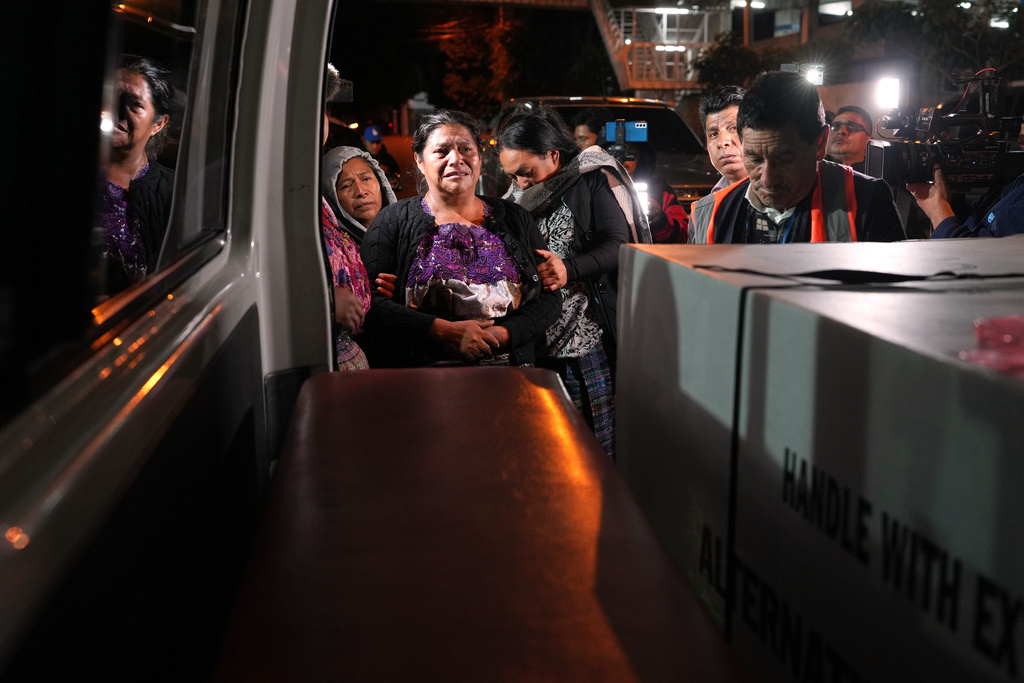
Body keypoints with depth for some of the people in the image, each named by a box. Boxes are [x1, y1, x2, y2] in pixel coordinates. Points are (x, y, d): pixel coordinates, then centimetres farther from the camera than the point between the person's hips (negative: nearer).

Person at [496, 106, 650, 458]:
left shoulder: (594, 179, -2)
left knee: (603, 436, -2)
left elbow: (618, 244, -11)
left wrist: (571, 270, -26)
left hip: (592, 333, -5)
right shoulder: (519, 196, 16)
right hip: (539, 339, 5)